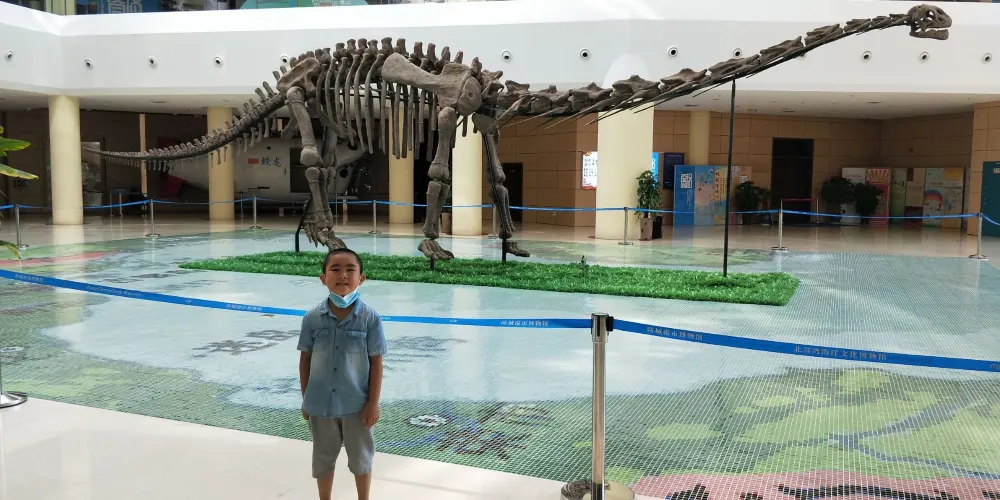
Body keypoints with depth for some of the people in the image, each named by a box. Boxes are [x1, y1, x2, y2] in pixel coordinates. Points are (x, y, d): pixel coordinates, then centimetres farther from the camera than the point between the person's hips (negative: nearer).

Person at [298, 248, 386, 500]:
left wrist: (373, 403, -7)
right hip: (321, 403, 2)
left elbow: (376, 362, -8)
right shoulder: (312, 318, -8)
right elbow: (305, 359, 2)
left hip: (357, 404, -2)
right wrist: (305, 399, 5)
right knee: (323, 459, 20)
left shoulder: (370, 318, -14)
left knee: (360, 459, 17)